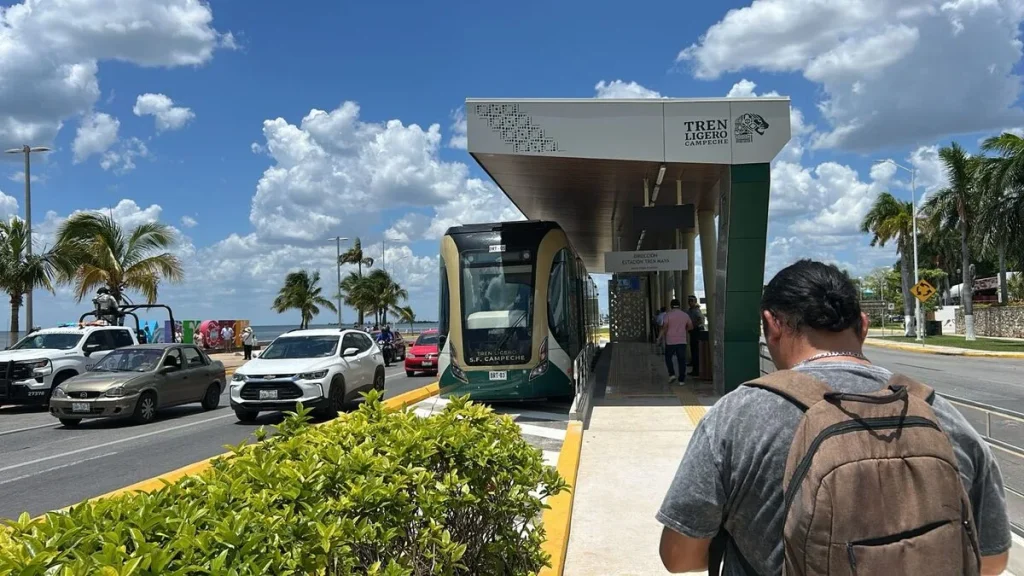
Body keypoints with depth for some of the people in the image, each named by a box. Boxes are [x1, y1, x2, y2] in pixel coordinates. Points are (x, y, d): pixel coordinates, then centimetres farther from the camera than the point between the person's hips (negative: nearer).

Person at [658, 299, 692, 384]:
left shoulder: (667, 315, -6)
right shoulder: (685, 315, 5)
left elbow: (664, 327, -13)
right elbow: (690, 327, 12)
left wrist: (660, 337, -2)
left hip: (670, 341, -2)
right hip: (682, 341, 2)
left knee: (668, 358, 14)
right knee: (682, 360, 4)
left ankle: (672, 374, 0)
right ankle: (681, 379, 3)